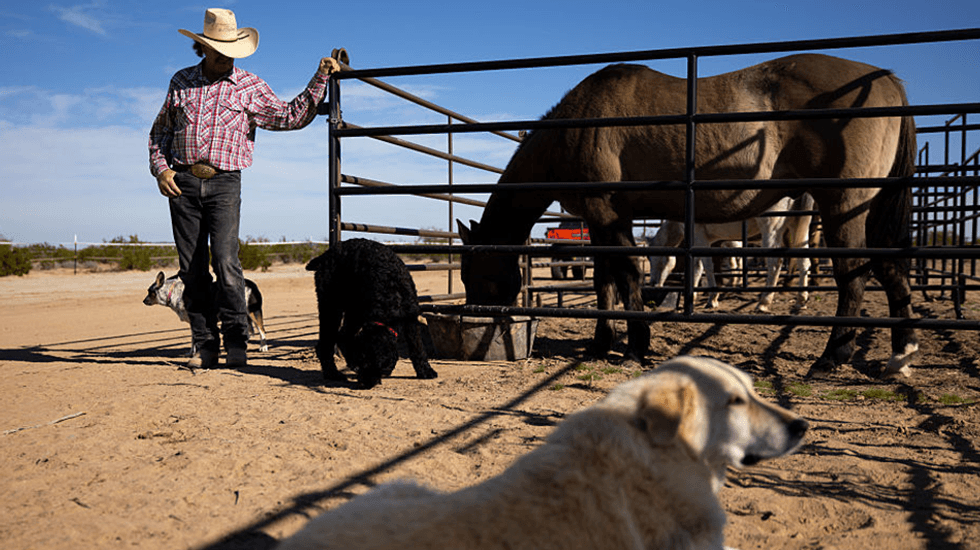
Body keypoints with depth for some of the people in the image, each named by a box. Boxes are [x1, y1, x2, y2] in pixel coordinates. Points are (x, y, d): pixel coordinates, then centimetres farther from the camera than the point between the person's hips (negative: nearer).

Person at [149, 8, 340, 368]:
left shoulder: (250, 87, 6)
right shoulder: (181, 82, 14)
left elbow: (292, 117, -1)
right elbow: (160, 131, 20)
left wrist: (320, 78, -9)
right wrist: (160, 169, 4)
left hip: (224, 183, -3)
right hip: (182, 183, 3)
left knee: (225, 261, -16)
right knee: (192, 268, 1)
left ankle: (235, 342, -6)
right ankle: (204, 344, 9)